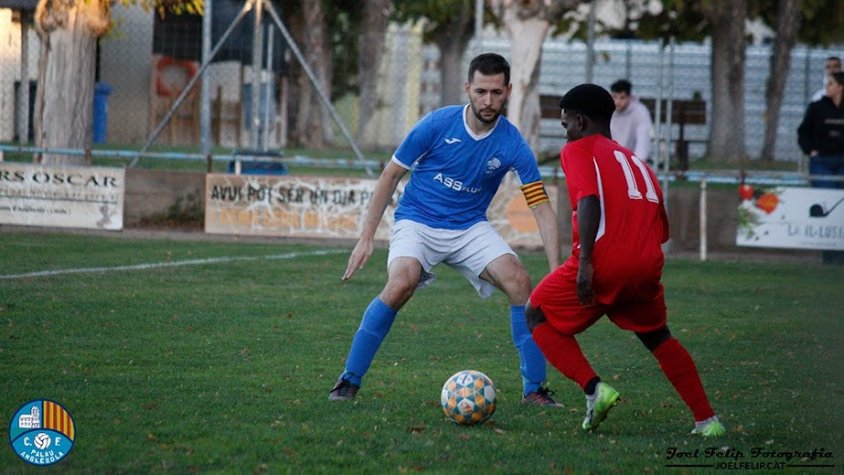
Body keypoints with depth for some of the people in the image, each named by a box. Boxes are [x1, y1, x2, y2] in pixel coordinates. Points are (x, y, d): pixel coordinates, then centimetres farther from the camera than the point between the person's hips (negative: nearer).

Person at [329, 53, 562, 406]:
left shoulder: (513, 145, -10)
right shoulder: (437, 124, -14)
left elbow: (541, 208, -10)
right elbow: (391, 174, -4)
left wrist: (557, 273, -20)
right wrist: (366, 237, -6)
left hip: (471, 228, 2)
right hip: (417, 223, -2)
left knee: (520, 282, -19)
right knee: (401, 284, -30)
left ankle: (534, 389, -6)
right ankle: (349, 381, -16)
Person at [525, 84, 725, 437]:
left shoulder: (578, 151, 7)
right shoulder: (637, 162, 27)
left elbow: (589, 199, -12)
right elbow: (661, 229, 23)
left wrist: (585, 262, -19)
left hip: (602, 264, -6)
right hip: (647, 268, 6)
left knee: (539, 317, 14)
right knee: (658, 338, 28)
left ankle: (594, 388, -5)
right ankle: (707, 420, 19)